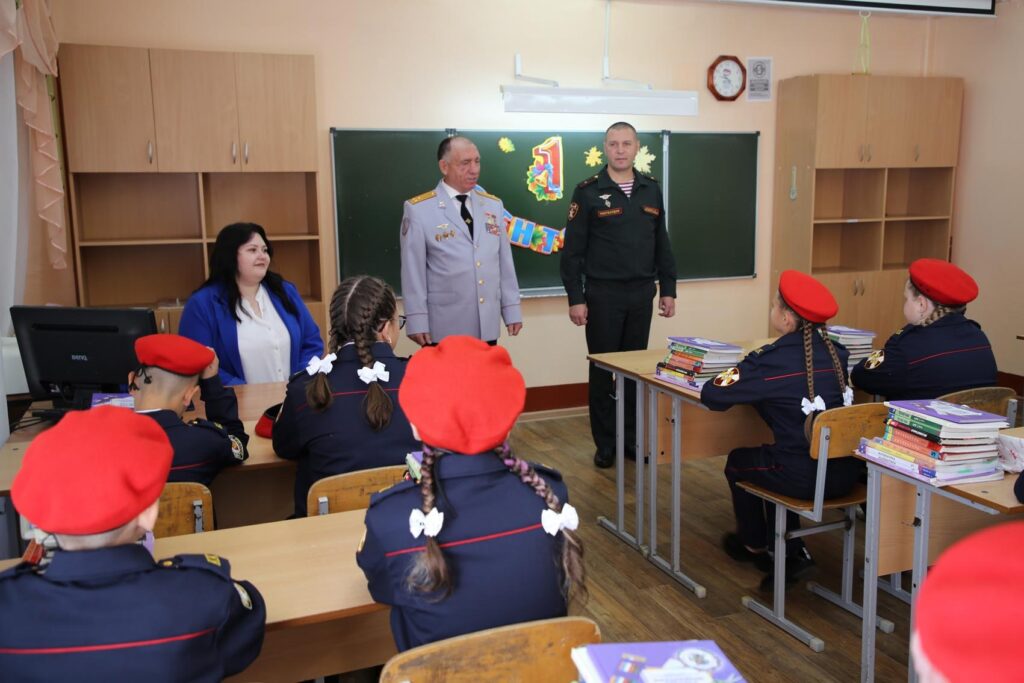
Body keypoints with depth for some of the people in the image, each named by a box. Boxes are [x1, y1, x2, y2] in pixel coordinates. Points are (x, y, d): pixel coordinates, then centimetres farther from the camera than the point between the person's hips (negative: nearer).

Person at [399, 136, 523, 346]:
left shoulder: (493, 205, 10)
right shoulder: (418, 209, -4)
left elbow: (505, 262, 11)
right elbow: (413, 270, -6)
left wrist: (511, 309, 8)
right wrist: (417, 321, -10)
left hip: (487, 325, 4)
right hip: (444, 328, -4)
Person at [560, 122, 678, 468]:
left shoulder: (651, 189, 7)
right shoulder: (588, 191, -5)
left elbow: (662, 244, 12)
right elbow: (573, 250, -6)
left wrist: (668, 289, 9)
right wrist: (575, 298, -10)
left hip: (641, 294, 4)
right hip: (603, 294, -3)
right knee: (603, 368, 5)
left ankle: (633, 437, 23)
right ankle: (605, 443, 16)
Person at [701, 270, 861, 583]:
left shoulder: (771, 360, -16)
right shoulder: (835, 352, 1)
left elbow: (711, 395, -14)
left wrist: (744, 380, 7)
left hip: (804, 478, -6)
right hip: (845, 473, 6)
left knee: (738, 462, 23)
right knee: (775, 452, 32)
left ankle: (753, 545, 42)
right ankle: (791, 550, 29)